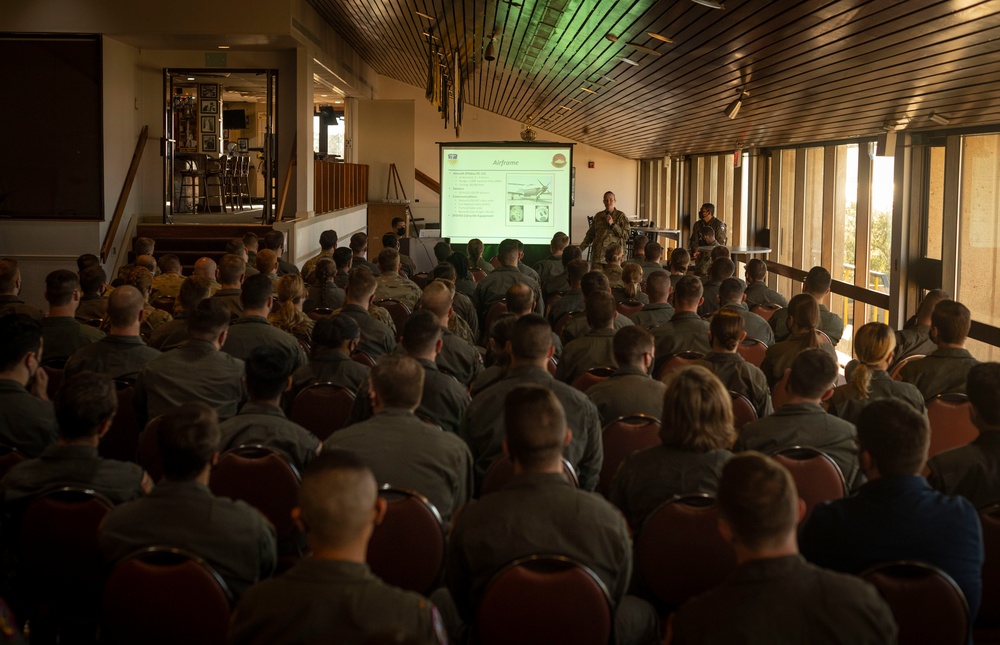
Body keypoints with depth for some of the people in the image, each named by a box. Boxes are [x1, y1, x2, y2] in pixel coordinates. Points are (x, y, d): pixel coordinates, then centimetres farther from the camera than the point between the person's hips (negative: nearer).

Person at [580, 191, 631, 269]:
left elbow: (626, 235, -4)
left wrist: (612, 224, -11)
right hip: (598, 255, 3)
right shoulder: (598, 216, 14)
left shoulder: (621, 216, 3)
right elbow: (590, 235, 20)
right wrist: (580, 249, 13)